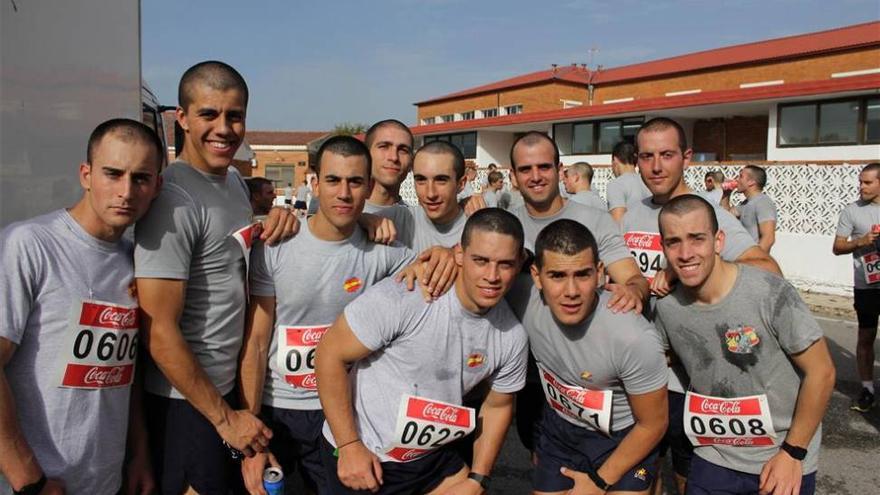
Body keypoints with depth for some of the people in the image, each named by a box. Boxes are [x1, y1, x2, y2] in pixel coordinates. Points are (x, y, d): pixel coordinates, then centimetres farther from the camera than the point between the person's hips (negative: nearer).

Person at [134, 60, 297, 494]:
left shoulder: (234, 178, 4)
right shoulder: (174, 200, -22)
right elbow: (159, 330, -22)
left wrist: (272, 221, -3)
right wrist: (224, 417, -15)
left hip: (227, 386, 9)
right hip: (185, 400, -8)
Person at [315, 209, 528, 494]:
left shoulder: (512, 336, -10)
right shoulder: (404, 297, -27)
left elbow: (498, 406, 6)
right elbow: (330, 355, -20)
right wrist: (349, 446, -18)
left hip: (432, 457, 4)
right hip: (360, 456, -4)